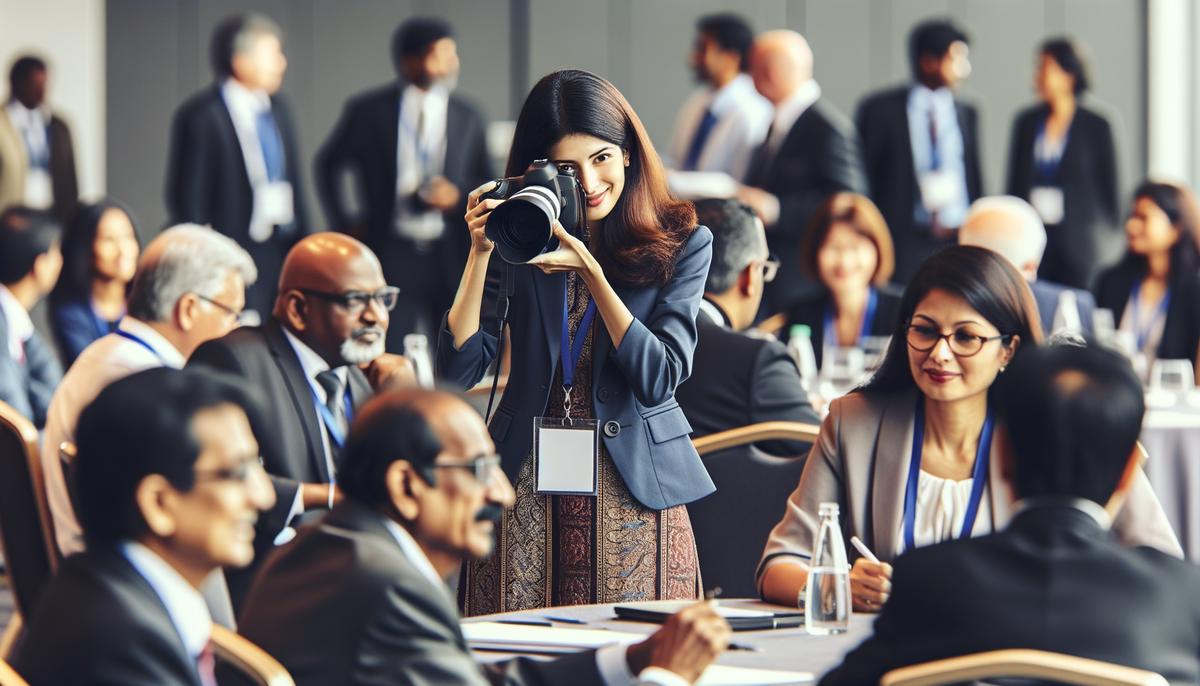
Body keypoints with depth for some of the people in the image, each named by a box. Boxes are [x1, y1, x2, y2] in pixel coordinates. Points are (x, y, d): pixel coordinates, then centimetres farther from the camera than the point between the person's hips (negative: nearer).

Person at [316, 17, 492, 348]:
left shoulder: (468, 117, 5)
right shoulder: (369, 110, 0)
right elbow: (328, 165, 13)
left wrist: (459, 196, -9)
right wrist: (344, 224, 8)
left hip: (451, 256, 2)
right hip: (392, 255, -2)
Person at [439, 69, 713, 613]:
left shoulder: (682, 243, -1)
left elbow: (660, 377, -12)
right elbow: (457, 371, -3)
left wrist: (590, 270, -19)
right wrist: (481, 253, -11)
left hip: (636, 490, -1)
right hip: (527, 490, 1)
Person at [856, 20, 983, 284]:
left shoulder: (967, 112, 12)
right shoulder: (880, 110, -1)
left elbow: (974, 181, 17)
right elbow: (861, 179, 2)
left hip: (958, 242, 3)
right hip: (904, 243, -3)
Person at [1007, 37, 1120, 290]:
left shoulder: (1095, 125, 0)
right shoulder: (1026, 122, 9)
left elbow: (1109, 184, 3)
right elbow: (1014, 182, 13)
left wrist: (1107, 238, -1)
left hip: (1078, 239, -3)